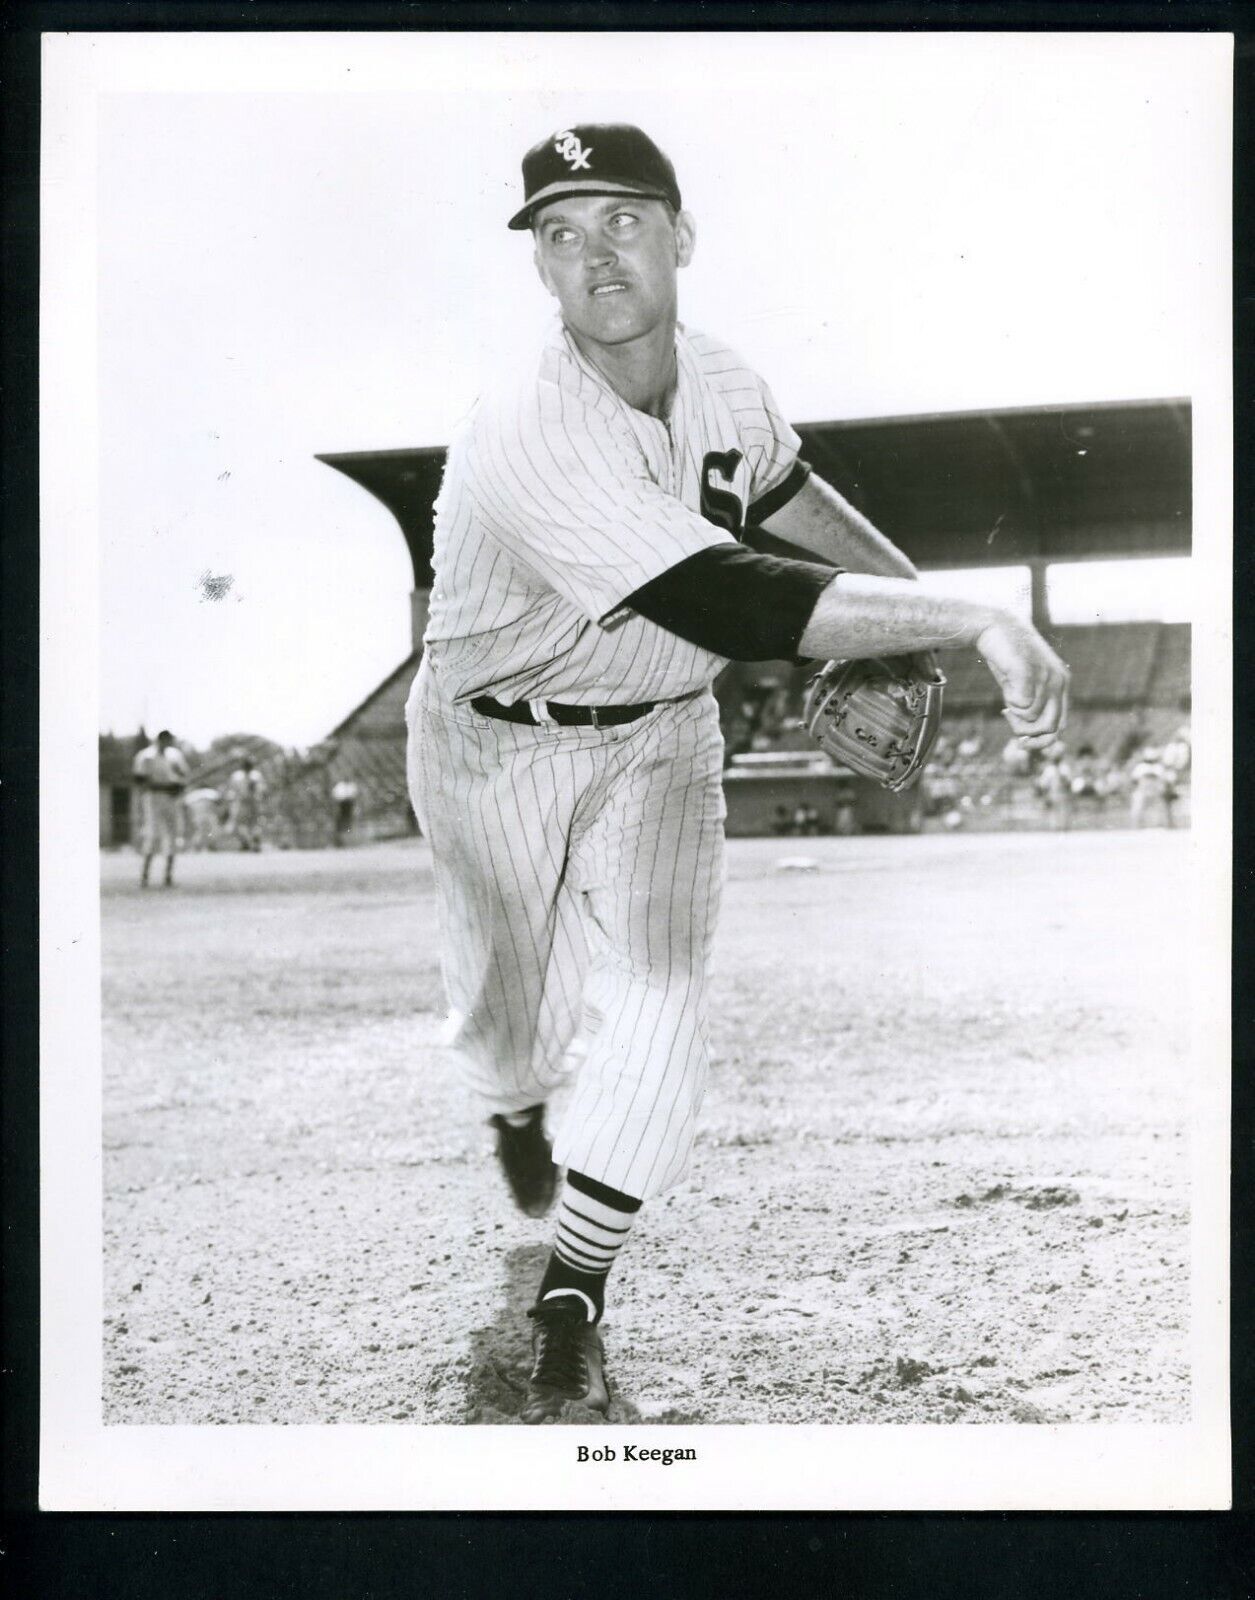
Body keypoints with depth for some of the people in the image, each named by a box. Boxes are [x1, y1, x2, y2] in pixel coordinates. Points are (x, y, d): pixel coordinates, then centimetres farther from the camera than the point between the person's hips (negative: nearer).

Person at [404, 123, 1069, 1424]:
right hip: (498, 744, -4)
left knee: (657, 999, -9)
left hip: (659, 732, 4)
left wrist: (932, 595, 9)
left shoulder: (727, 386, -11)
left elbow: (791, 496, 15)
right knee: (520, 1016, 9)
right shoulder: (528, 437, -34)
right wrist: (973, 623, -48)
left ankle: (573, 1294, 9)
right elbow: (733, 606, -44)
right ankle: (514, 1102, 50)